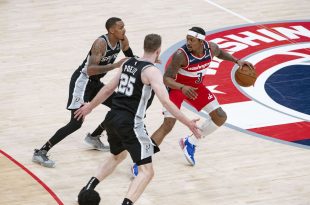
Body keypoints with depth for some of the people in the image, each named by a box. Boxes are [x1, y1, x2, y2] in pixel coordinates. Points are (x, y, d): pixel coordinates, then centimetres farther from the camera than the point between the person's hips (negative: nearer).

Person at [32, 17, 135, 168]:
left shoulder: (122, 41, -2)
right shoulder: (101, 43, -27)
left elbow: (131, 58, 19)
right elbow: (90, 70, -37)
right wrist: (115, 65, -40)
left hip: (95, 82, 9)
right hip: (82, 81, -9)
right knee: (76, 123, -17)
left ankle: (93, 138, 30)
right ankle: (40, 153, -15)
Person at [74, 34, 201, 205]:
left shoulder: (128, 63, 12)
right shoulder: (151, 71, -10)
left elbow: (108, 89, 21)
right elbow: (165, 101, -21)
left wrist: (90, 106, 35)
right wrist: (188, 123, -20)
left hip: (112, 118, 8)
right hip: (130, 124, -8)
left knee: (117, 155, 35)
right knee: (146, 171, -5)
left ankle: (87, 190, 29)